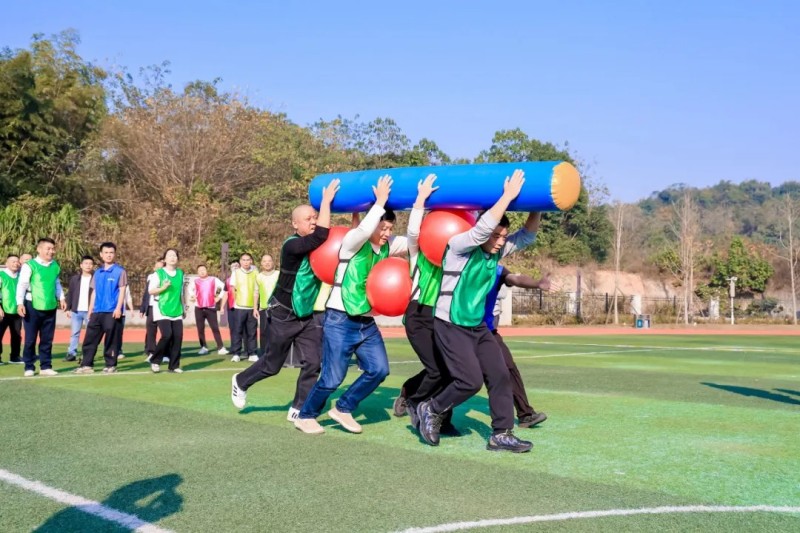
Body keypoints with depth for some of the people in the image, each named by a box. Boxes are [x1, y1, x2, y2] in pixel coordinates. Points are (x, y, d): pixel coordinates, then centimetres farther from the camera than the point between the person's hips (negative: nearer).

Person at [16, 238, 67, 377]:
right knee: (30, 339, 3)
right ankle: (29, 367, 12)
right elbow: (22, 285, -10)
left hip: (50, 307, 5)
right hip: (33, 306, -5)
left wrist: (61, 298, 12)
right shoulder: (29, 266, -8)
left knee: (47, 339, 9)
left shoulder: (55, 266, 9)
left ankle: (45, 367, 16)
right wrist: (20, 303, -16)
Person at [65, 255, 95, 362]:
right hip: (76, 311, 3)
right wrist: (68, 308, 5)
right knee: (75, 333, 8)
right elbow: (70, 294, 9)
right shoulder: (74, 278, 7)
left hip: (90, 311, -3)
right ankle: (71, 353, 14)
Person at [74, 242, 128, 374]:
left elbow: (122, 291, -6)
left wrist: (118, 308, -15)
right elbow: (94, 292, 18)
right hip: (97, 312, 6)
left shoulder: (120, 271, -1)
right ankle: (87, 365, 9)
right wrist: (90, 310, 14)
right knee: (90, 338, 4)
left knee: (110, 340, -2)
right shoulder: (98, 273, 15)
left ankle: (111, 365, 6)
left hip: (112, 312, -5)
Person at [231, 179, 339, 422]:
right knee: (271, 364, 9)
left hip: (307, 316, 6)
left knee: (313, 362, -5)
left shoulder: (318, 246, -3)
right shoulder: (292, 245, -24)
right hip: (283, 316, -6)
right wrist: (327, 200, -34)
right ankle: (241, 382, 38)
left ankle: (298, 410, 9)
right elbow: (322, 234, -40)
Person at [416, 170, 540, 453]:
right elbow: (482, 228, -34)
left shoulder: (496, 253, 3)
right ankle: (430, 410, 11)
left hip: (478, 327, 8)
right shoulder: (459, 246, -17)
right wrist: (508, 196, -31)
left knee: (500, 376, 1)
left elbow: (527, 236, 6)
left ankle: (501, 435, 9)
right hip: (451, 326, -8)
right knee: (471, 380, -12)